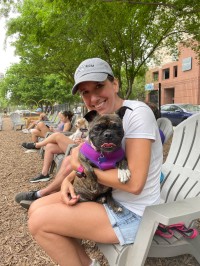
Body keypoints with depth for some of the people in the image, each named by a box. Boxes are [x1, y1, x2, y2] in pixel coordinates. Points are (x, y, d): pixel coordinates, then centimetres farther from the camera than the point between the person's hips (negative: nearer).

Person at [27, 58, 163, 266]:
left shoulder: (138, 113, -21)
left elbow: (134, 183, -27)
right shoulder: (101, 118, 4)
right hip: (109, 197, 8)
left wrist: (81, 165, -16)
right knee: (36, 209, 4)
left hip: (133, 214, -8)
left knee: (39, 222, -12)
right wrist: (67, 181, -8)